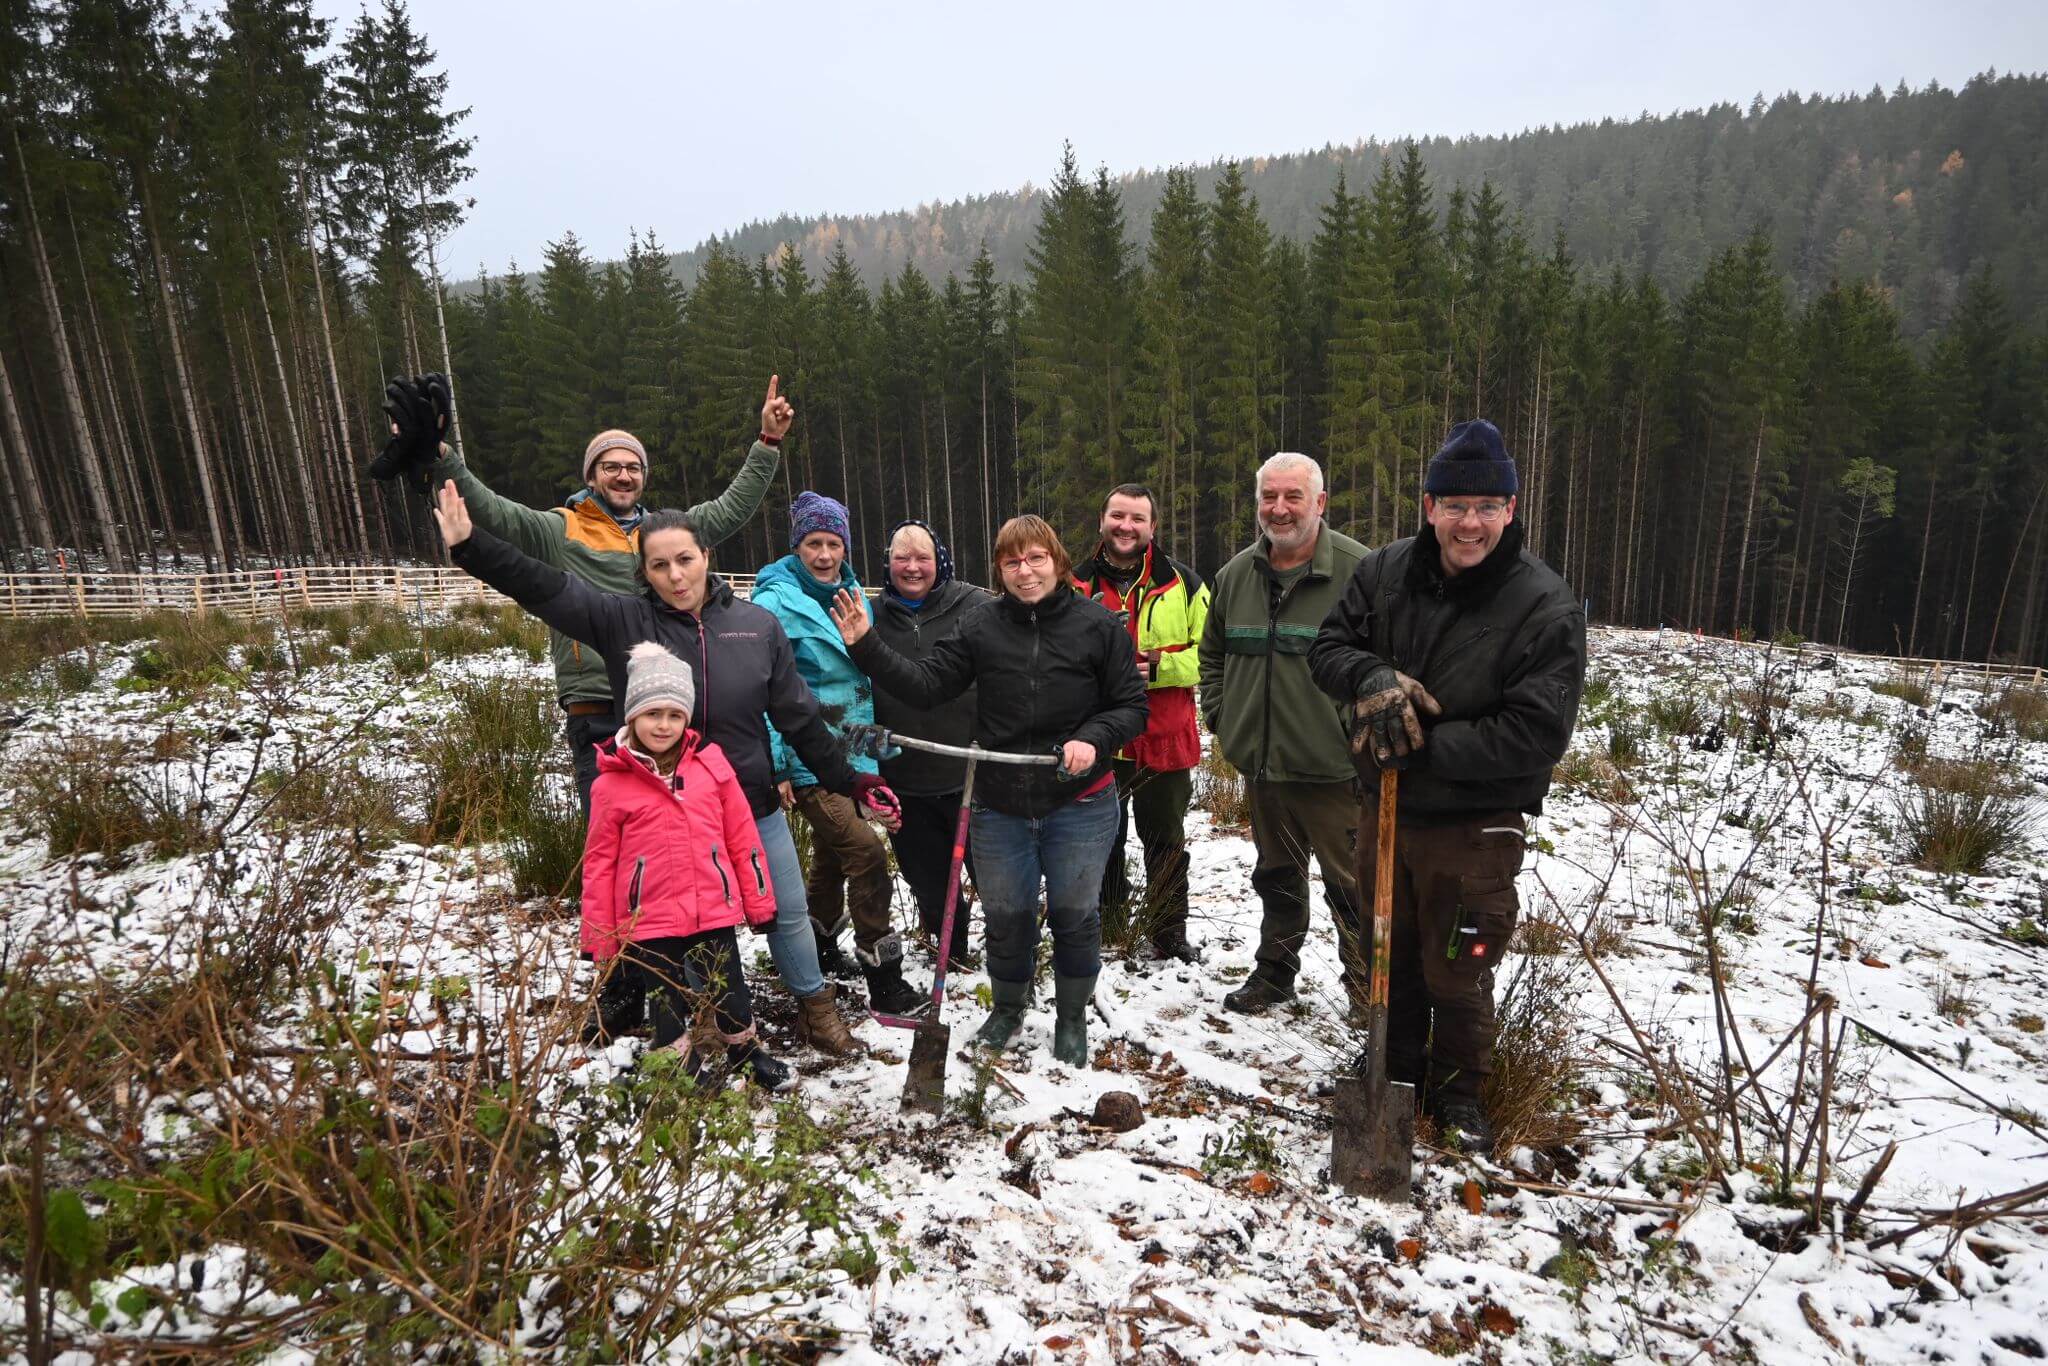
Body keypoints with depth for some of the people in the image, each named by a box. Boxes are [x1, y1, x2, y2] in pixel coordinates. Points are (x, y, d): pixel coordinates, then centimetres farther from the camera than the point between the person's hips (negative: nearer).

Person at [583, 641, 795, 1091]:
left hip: (714, 910, 2)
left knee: (731, 992, 16)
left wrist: (759, 900, 7)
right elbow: (599, 863, 0)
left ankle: (746, 1051, 43)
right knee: (669, 1007, 12)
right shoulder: (611, 785, -6)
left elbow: (741, 836, 4)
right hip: (649, 922, -2)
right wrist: (600, 939, 2)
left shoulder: (710, 763, -2)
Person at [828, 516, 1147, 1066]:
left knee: (1073, 916, 13)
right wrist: (866, 647, -15)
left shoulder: (1098, 624, -7)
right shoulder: (984, 625, -3)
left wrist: (1093, 739, -20)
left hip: (1079, 805, -1)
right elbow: (927, 684, -5)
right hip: (999, 807, 2)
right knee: (1005, 917, 16)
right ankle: (1008, 1006, 43)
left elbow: (1131, 707, -2)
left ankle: (1072, 1018, 38)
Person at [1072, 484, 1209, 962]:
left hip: (1166, 739, -1)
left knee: (1166, 842, 12)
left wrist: (1158, 667, -17)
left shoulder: (1183, 583, -1)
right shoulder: (1077, 585, 1)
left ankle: (1168, 932, 29)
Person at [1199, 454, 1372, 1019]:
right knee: (1276, 878, 22)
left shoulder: (1358, 570, -12)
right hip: (1261, 764, 6)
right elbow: (1213, 655, 20)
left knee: (1352, 885, 4)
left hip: (1335, 767, -6)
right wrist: (1221, 718, 11)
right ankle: (1274, 973, 39)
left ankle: (1367, 988, 23)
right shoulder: (1236, 574, 8)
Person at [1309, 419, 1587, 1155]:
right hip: (1385, 807, 4)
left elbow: (1536, 735, -22)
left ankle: (1458, 1088, 37)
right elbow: (1329, 644, 1)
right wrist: (1370, 677, -22)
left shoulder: (1547, 606, -18)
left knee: (1457, 972, 11)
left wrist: (1420, 750, -26)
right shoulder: (1384, 571, -5)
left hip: (1474, 825, -4)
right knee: (1389, 951, 22)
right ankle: (1394, 1065, 45)